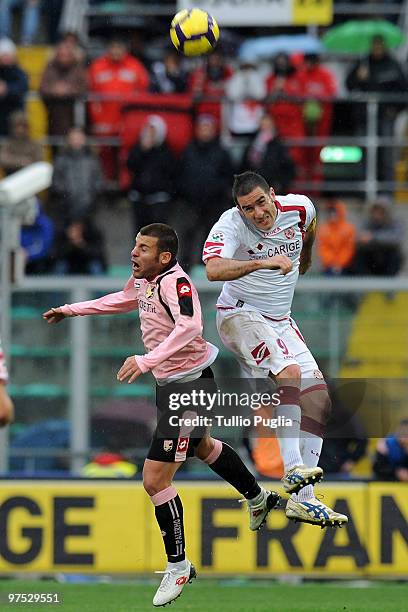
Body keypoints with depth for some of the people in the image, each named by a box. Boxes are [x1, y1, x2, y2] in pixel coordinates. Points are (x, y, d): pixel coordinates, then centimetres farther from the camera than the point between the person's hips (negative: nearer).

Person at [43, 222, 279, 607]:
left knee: (155, 479, -12)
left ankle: (178, 567, 3)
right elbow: (124, 300, 26)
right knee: (203, 448, 35)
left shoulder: (175, 282, -26)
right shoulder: (142, 279, 2)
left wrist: (147, 361, -51)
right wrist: (71, 310, 30)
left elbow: (189, 326, -44)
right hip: (170, 384, 10)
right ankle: (258, 499, 60)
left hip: (190, 384, -10)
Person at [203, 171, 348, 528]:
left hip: (280, 322, 7)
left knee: (319, 399, -2)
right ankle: (293, 469, -34)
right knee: (290, 371, -31)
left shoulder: (299, 208, -8)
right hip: (240, 315, -7)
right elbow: (213, 270, -42)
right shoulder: (230, 225, -23)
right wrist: (263, 262, -50)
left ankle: (302, 499, -2)